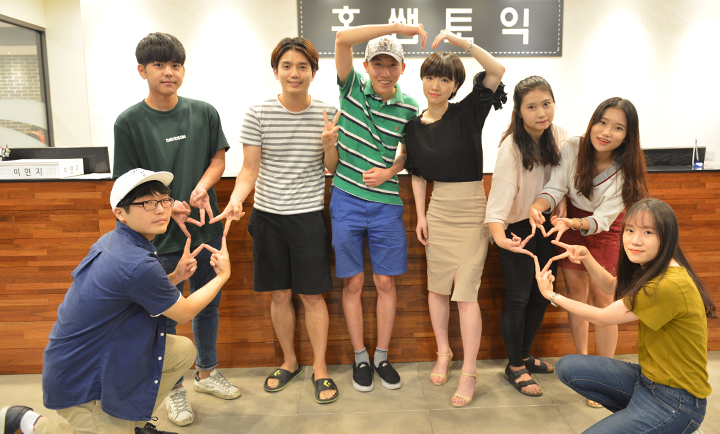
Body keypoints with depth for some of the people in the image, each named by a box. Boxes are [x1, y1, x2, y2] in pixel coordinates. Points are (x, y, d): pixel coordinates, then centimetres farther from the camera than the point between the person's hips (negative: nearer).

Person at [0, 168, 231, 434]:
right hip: (78, 379, -9)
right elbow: (184, 313, -13)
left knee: (184, 351, 4)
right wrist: (222, 276, -3)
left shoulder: (112, 241, -3)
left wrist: (174, 277, -3)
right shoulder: (139, 266, -30)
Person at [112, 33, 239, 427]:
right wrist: (168, 208, -20)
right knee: (165, 314, 9)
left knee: (208, 304, 17)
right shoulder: (129, 122, -8)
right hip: (161, 235, -3)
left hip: (207, 228, 3)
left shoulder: (204, 113, 0)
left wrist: (202, 187, -13)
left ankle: (206, 372, 40)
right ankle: (173, 388, 31)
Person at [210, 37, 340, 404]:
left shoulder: (327, 113, -2)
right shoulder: (258, 114, -3)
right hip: (268, 215, 1)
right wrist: (236, 200, -19)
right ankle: (289, 362, 33)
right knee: (279, 294, 12)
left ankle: (320, 369, 22)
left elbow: (331, 169, 4)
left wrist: (329, 146, -17)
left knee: (312, 295, 4)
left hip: (309, 216, -1)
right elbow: (250, 169, -1)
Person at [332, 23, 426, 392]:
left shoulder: (409, 108, 2)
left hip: (386, 203, 1)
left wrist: (390, 171, -6)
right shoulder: (352, 88, -2)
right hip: (347, 199, -1)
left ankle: (382, 356, 24)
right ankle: (360, 358, 22)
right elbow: (342, 38, -16)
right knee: (353, 282, 7)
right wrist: (398, 26, -23)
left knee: (385, 282, 7)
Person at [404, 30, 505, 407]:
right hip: (438, 210, 4)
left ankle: (469, 373, 8)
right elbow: (417, 175, 11)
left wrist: (460, 41, -25)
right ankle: (443, 353, 33)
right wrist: (420, 216, 5)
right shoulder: (415, 126, 4)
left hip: (471, 210, -4)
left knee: (466, 292, -5)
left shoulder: (467, 113, -7)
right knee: (437, 287, 12)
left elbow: (497, 71, -19)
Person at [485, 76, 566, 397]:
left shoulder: (558, 135, -6)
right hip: (517, 227, -6)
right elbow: (500, 194, -36)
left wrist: (559, 214, -1)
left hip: (546, 223, 7)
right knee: (518, 297, 1)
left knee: (542, 293, 15)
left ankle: (525, 356, 35)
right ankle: (515, 367, 21)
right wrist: (499, 235, -51)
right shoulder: (511, 148, -26)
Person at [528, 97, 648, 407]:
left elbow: (602, 219, -26)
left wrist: (570, 224, -46)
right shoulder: (573, 148, -20)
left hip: (606, 230, -2)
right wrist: (537, 207, -41)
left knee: (601, 297, -4)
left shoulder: (626, 169, -23)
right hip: (572, 222, 2)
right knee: (575, 291, 6)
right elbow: (555, 187, -19)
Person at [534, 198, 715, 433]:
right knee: (567, 367, 0)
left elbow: (601, 317, -18)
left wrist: (552, 295, -7)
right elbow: (611, 285, 17)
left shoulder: (672, 285, -28)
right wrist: (586, 257, -2)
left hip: (676, 398, -9)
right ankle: (633, 414, 11)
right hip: (647, 377, 9)